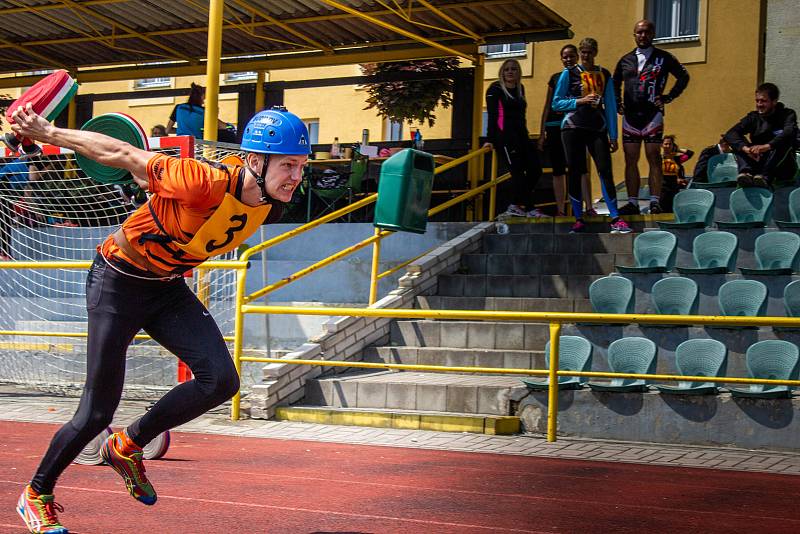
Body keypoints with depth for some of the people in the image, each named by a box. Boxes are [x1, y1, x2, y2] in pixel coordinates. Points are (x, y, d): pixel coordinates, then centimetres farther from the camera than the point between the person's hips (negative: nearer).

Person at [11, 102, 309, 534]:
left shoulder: (270, 204, -10)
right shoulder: (205, 183, -33)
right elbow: (121, 154, -24)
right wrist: (48, 133, -16)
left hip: (168, 288, 6)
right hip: (118, 283, -6)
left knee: (220, 381, -14)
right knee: (98, 412, -2)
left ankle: (127, 448, 9)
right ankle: (36, 496, 23)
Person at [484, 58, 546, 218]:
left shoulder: (520, 88, 17)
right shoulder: (495, 89, -1)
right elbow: (492, 115, -8)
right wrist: (490, 139, -14)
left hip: (521, 135, 8)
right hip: (504, 135, -7)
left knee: (535, 169, 0)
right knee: (518, 171, -11)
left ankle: (515, 206, 7)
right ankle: (530, 209, -11)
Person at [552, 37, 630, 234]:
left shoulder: (604, 75, 12)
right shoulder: (569, 74, 6)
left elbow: (610, 106, 12)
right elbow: (556, 103, 3)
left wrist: (613, 135, 7)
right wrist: (580, 101, -11)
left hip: (598, 128, 1)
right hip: (573, 127, -1)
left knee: (605, 170, -9)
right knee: (575, 172, -1)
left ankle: (615, 219, -11)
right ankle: (578, 219, 7)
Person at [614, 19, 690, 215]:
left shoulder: (663, 58, 4)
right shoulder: (625, 60, 15)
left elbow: (683, 77, 5)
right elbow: (615, 84, 26)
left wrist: (668, 97, -3)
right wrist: (617, 103, 11)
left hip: (653, 115, -4)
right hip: (629, 116, 4)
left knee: (654, 159, -7)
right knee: (630, 161, 3)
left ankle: (654, 202, -8)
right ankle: (632, 203, 6)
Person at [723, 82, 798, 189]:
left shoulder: (787, 115, 0)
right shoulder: (753, 117, 8)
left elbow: (789, 132, -25)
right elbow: (730, 134, -9)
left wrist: (767, 146, -42)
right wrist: (745, 148, -31)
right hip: (757, 165, 3)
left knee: (786, 140, -28)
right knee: (738, 142, -13)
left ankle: (765, 177, -45)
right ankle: (746, 172, -38)